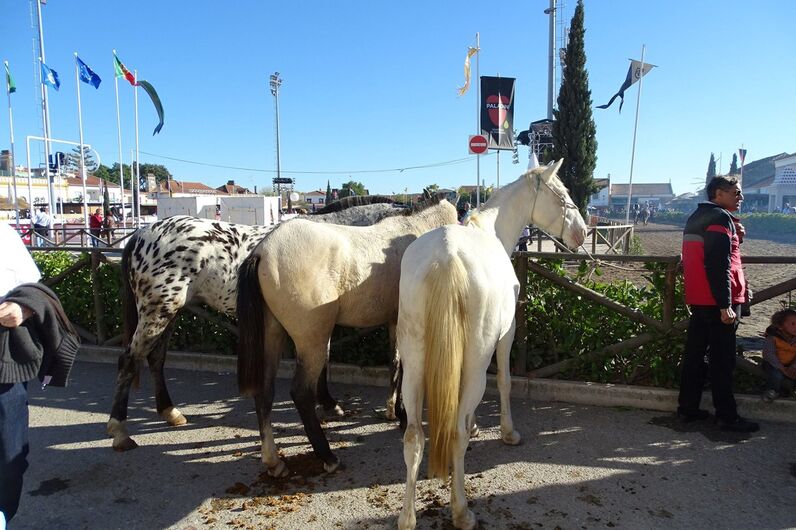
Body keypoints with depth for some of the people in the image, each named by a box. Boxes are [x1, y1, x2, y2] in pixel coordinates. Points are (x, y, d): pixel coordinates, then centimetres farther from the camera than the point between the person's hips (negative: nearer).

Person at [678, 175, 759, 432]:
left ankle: (687, 408, 18)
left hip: (697, 299, 9)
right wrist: (725, 305, -21)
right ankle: (727, 416, 6)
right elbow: (719, 265, -20)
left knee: (694, 353, 11)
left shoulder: (696, 217, 16)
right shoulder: (720, 218, -12)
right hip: (718, 301, -9)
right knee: (722, 360, -2)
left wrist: (733, 234, 15)